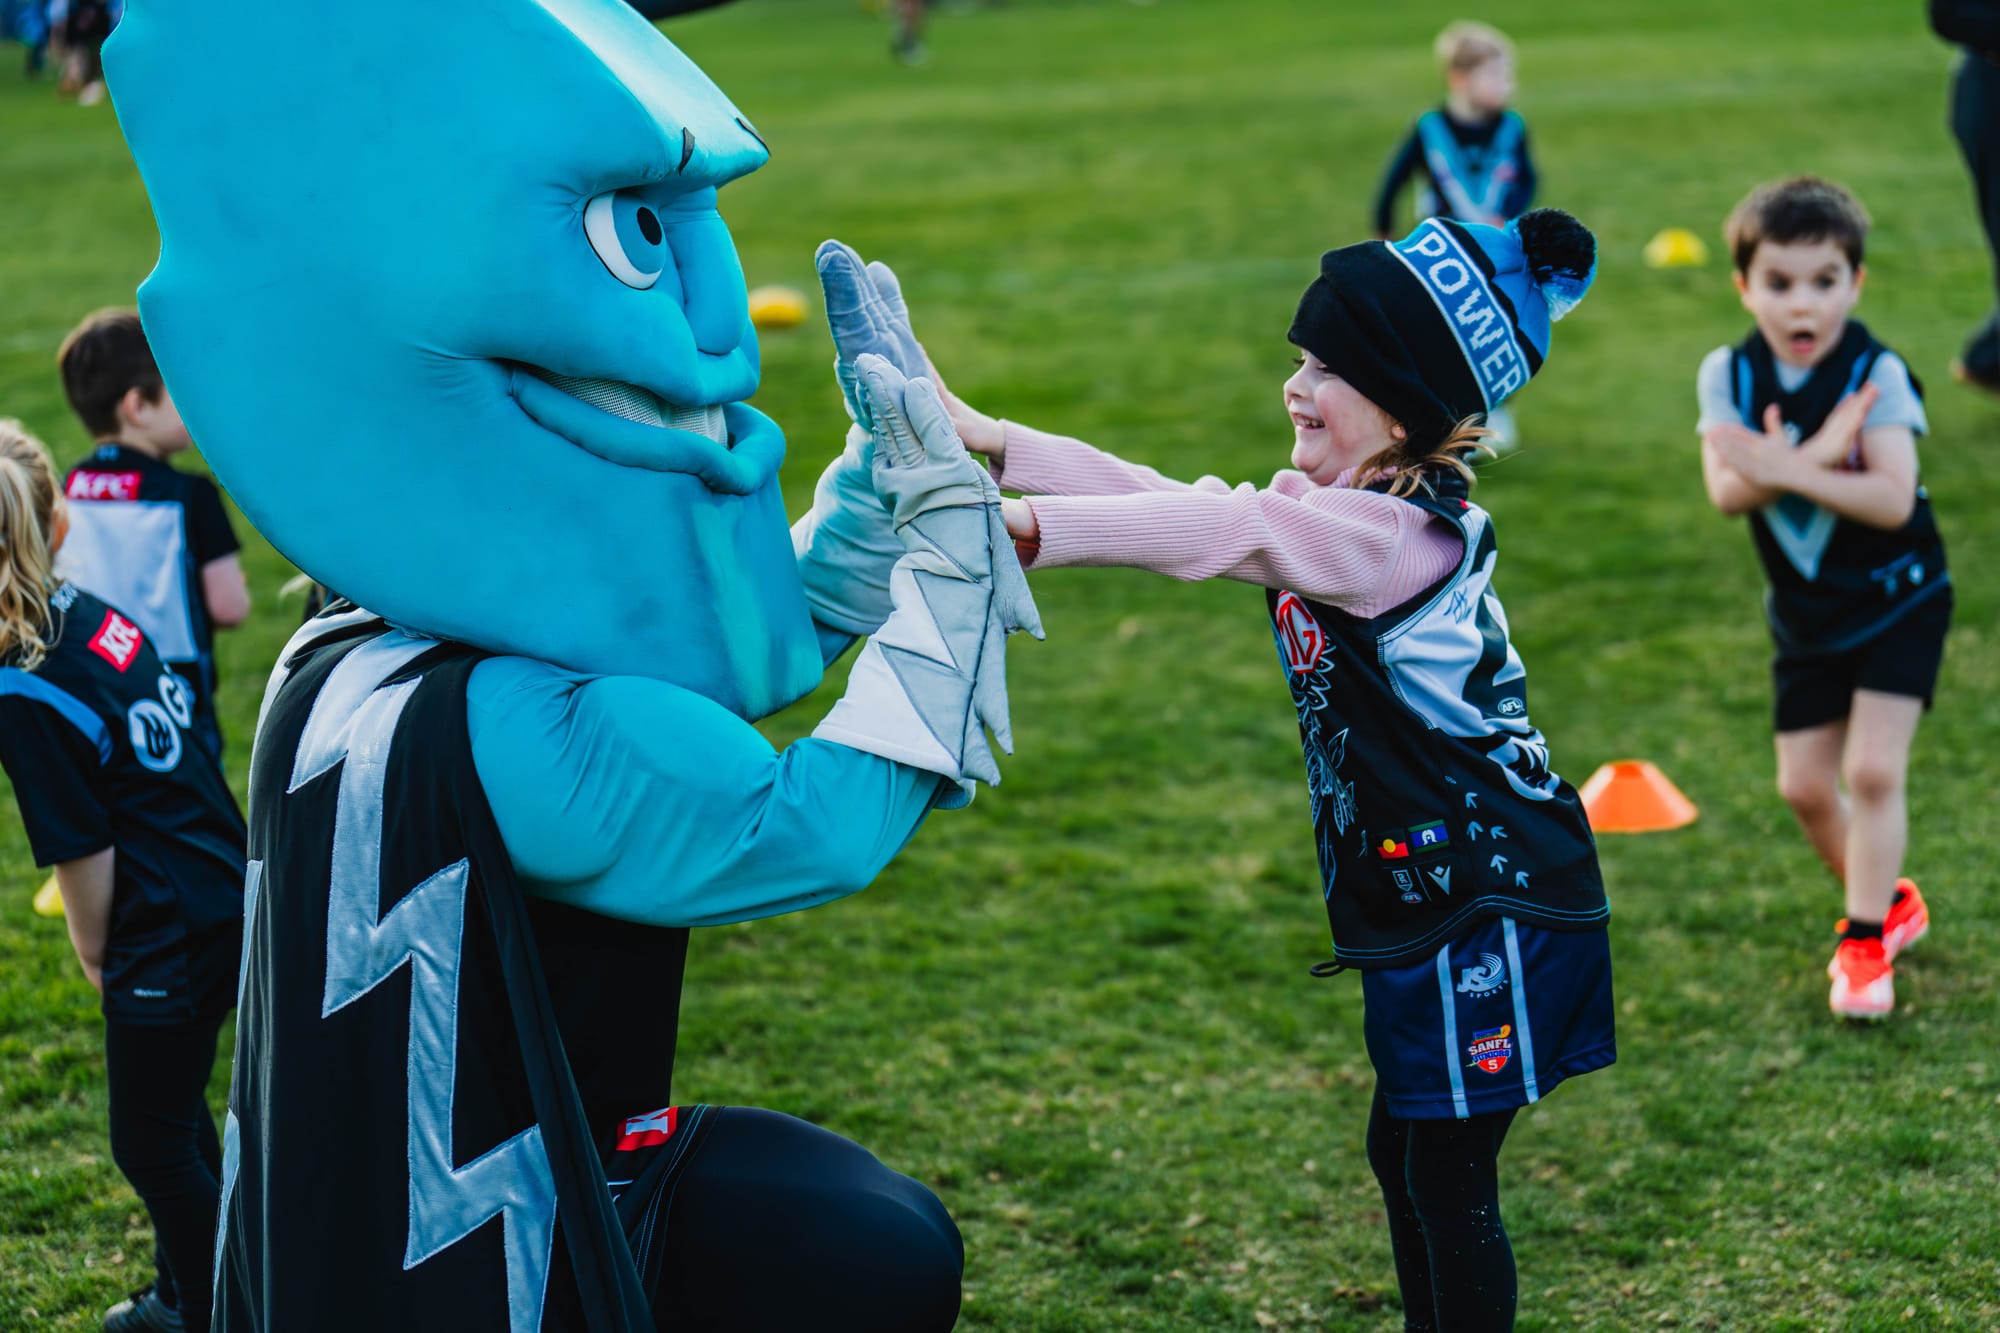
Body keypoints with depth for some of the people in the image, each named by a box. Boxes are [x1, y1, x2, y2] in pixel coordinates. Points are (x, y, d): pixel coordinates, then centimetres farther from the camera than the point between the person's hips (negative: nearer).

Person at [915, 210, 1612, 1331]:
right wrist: (991, 442, -7)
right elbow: (1178, 500, 1)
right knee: (1404, 1155, 18)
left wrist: (1027, 527, -37)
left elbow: (1225, 533, -32)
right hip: (1428, 902, 10)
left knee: (1449, 1176, -2)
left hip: (1490, 904, -10)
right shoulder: (1340, 506, 9)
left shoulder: (1411, 534, -21)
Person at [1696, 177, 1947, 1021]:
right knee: (1803, 785, 9)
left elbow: (1893, 500, -30)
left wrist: (1784, 467, -37)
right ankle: (1888, 903, 32)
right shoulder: (1729, 374, -9)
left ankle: (1866, 940, 2)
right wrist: (1817, 454, -36)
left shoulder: (1877, 374, -20)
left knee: (1872, 769, -12)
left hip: (1896, 598, -4)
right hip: (1805, 613, 4)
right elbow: (1727, 491, -22)